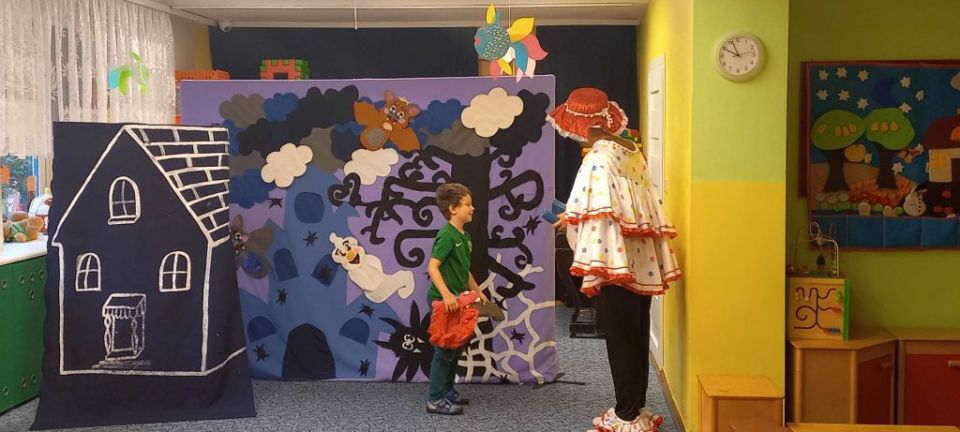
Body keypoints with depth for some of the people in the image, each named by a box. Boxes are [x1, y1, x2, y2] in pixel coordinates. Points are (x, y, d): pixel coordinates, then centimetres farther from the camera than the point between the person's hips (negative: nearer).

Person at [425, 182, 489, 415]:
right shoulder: (446, 235, -17)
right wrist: (446, 294, -32)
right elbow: (432, 267, -24)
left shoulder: (464, 236, 12)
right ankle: (436, 400, 1)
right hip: (444, 300, -9)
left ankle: (447, 390, 28)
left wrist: (478, 292, 22)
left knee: (456, 347, 16)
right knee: (445, 349, -5)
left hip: (457, 300, 9)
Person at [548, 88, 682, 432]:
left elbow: (600, 217, -22)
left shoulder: (599, 158, -15)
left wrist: (592, 272, -21)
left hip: (617, 264, -8)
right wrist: (573, 217, 23)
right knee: (636, 337, 15)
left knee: (620, 341, 1)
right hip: (640, 262, 8)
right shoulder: (631, 151, 11)